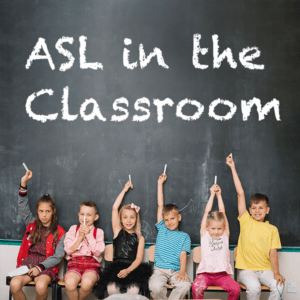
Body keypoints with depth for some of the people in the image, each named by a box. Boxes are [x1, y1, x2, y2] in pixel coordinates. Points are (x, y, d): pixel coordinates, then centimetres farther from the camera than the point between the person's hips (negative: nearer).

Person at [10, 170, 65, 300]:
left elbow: (57, 256, -2)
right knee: (14, 284, -29)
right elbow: (23, 206, 7)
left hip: (47, 266, -2)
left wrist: (40, 267, -16)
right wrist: (23, 183, -4)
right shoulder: (32, 224, 15)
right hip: (27, 263, 3)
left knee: (41, 286, -35)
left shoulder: (59, 232, 5)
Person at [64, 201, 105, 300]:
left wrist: (88, 235, -3)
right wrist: (80, 237, -4)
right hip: (75, 262, 1)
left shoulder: (98, 232, 13)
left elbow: (98, 252, -1)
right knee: (69, 283, -33)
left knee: (87, 283, -34)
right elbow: (68, 250, 6)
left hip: (92, 263, -1)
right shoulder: (73, 229, 17)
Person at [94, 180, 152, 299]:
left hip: (133, 268, 0)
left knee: (134, 290, -29)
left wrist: (128, 270, -18)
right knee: (112, 288, -29)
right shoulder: (118, 232, 12)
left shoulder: (140, 238, 11)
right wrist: (125, 190, 13)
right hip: (116, 266, 0)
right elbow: (115, 208, 7)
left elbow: (138, 258, 1)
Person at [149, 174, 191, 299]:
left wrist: (182, 271, -19)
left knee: (185, 285, -32)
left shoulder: (184, 236, 14)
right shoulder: (162, 230, 17)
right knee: (155, 287, -31)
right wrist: (160, 184, 18)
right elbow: (160, 205, 17)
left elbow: (183, 255, 1)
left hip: (176, 270, -1)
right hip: (160, 269, 1)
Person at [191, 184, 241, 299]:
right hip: (205, 273, -1)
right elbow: (207, 212, 6)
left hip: (222, 274, 1)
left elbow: (222, 213, 9)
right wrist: (212, 194, 9)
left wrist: (219, 195, 12)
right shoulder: (204, 235, 8)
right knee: (196, 287, -29)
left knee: (236, 288, -23)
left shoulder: (225, 236, 11)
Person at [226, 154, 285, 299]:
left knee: (278, 286, -25)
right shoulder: (246, 221, 6)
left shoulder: (272, 229, 9)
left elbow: (273, 254, 4)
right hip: (246, 269, -1)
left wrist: (276, 273, -14)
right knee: (254, 287, -30)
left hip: (265, 269, 2)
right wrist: (233, 168, -1)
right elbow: (240, 193, 2)